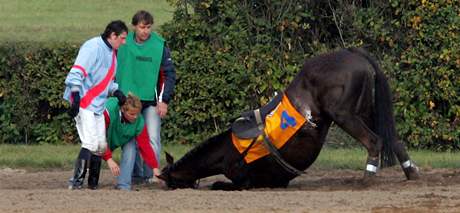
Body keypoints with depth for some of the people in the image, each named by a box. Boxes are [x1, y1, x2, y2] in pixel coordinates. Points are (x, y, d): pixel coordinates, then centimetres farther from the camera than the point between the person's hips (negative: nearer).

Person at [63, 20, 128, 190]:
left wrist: (116, 91, 4)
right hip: (83, 104, -10)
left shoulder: (111, 52, 16)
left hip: (98, 106, 10)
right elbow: (76, 72, -21)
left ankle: (92, 183, 14)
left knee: (101, 146, 7)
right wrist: (76, 96, -30)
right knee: (91, 144, -16)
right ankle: (76, 182, -13)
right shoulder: (93, 47, -14)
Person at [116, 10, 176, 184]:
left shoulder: (159, 45, -5)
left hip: (151, 101, -3)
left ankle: (150, 175, -6)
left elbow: (169, 74, -3)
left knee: (152, 139, -9)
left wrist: (164, 100, -8)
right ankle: (135, 174, 15)